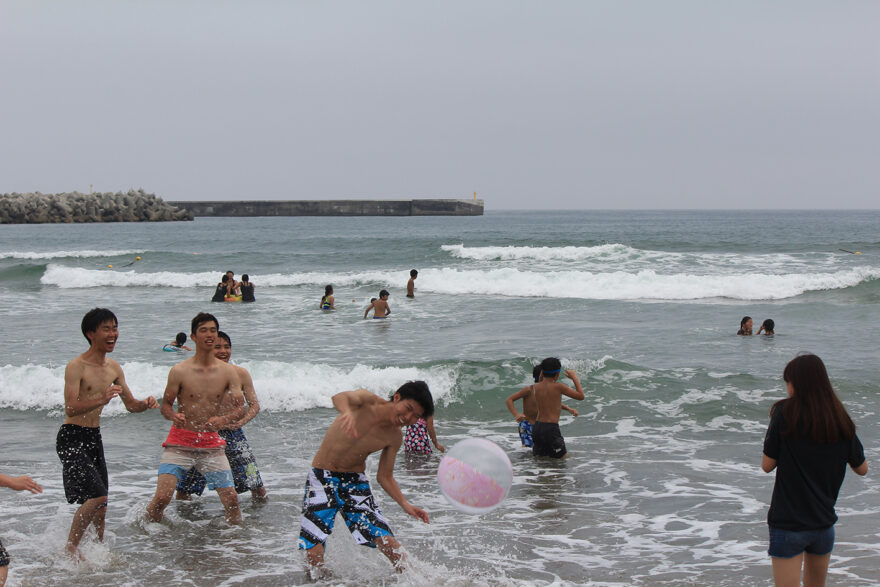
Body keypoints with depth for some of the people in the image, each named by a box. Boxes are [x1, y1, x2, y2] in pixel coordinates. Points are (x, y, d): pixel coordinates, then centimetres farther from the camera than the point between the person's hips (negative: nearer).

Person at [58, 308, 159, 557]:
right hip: (72, 437, -8)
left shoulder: (114, 368, 7)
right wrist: (102, 400, -40)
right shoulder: (76, 367, -16)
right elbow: (71, 408, -25)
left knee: (100, 504, 12)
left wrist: (145, 404, -7)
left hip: (95, 437, 8)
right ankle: (70, 550, -5)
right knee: (96, 496, -18)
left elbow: (130, 404, 16)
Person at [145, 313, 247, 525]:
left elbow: (241, 408, -2)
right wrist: (173, 416, -23)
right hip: (180, 442, -2)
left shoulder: (228, 372, 1)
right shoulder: (179, 371, -6)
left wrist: (223, 420, -23)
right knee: (162, 497, -14)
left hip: (211, 444, 2)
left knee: (231, 499, -4)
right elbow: (165, 405, 0)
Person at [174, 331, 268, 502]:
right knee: (183, 493, -1)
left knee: (259, 491, -1)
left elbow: (254, 405, 5)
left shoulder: (241, 373, 1)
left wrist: (241, 421, -16)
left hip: (233, 434, 2)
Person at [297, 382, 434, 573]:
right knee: (313, 553, -13)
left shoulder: (394, 437, -4)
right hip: (322, 476, -3)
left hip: (355, 480, 3)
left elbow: (384, 476, 7)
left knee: (387, 541, -11)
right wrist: (348, 413, -63)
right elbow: (340, 397, -39)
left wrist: (405, 504, -9)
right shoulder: (368, 402, -17)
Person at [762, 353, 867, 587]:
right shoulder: (840, 420, 0)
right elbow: (862, 468, 10)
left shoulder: (785, 413, -11)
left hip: (787, 523, -4)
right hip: (824, 522, 4)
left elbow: (767, 465, -7)